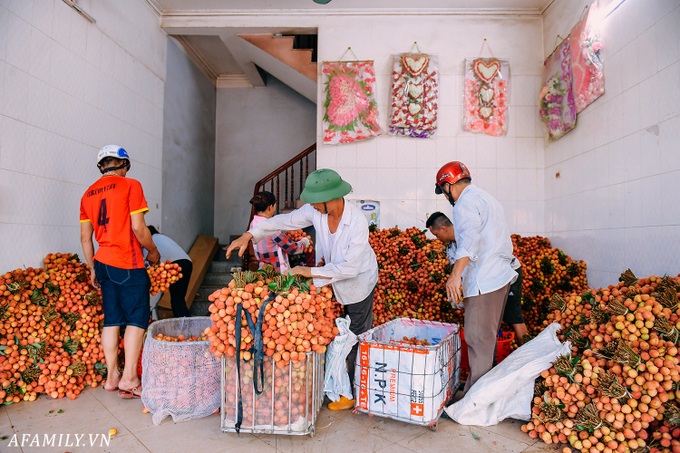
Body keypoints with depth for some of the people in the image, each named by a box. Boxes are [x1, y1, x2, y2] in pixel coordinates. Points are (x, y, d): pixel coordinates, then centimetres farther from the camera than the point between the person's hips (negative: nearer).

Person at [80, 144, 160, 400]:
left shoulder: (88, 193, 13)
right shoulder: (130, 185, -6)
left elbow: (85, 237, 13)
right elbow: (138, 227, -13)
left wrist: (92, 268, 20)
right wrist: (153, 251, 2)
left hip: (103, 262, 7)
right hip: (128, 263, -7)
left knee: (111, 319, 11)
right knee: (137, 318, -1)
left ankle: (112, 377, 16)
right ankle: (129, 378, -2)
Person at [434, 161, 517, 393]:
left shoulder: (466, 202, -10)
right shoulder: (487, 199, 22)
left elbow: (469, 238, -27)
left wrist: (456, 274, -34)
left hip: (484, 281, -11)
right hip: (501, 276, 11)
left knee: (478, 339, -7)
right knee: (488, 337, 18)